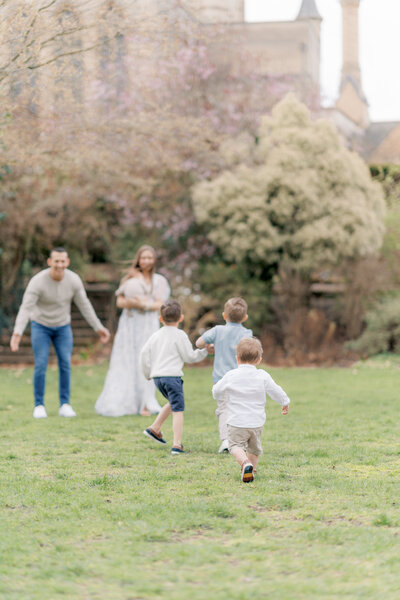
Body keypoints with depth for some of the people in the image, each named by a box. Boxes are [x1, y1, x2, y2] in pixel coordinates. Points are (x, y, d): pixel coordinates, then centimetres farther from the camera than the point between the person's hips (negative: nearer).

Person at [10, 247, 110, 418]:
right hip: (40, 326, -2)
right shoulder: (37, 281, -29)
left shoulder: (74, 280, -18)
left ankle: (65, 406, 0)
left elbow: (84, 305, -6)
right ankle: (39, 406, 1)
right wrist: (17, 333, -47)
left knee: (65, 364, -7)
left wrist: (99, 328, -4)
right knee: (41, 366, -11)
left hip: (62, 327, 2)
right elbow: (25, 308, -34)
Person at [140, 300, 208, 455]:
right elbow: (189, 356, -1)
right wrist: (204, 352, 13)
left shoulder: (156, 336, 12)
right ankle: (177, 444, -12)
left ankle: (154, 428, 25)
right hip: (172, 375, -7)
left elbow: (144, 354, 10)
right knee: (178, 410, -5)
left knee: (173, 403, 27)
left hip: (157, 376, 7)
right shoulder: (179, 335, -3)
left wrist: (147, 373, 22)